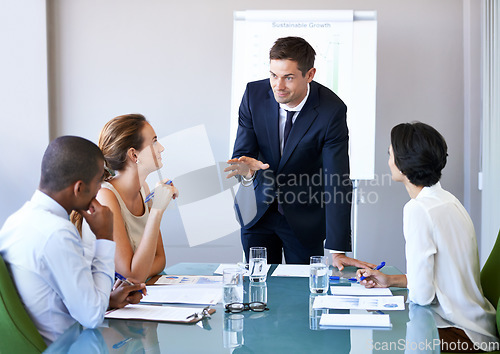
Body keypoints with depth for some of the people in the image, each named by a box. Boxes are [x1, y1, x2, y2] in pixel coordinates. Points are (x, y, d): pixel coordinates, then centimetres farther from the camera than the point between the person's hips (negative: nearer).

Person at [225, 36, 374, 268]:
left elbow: (336, 182, -23)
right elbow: (242, 152, -10)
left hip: (305, 217, -2)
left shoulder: (332, 110, -22)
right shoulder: (254, 94, -13)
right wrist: (246, 168, -36)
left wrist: (337, 250, -26)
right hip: (257, 210, 2)